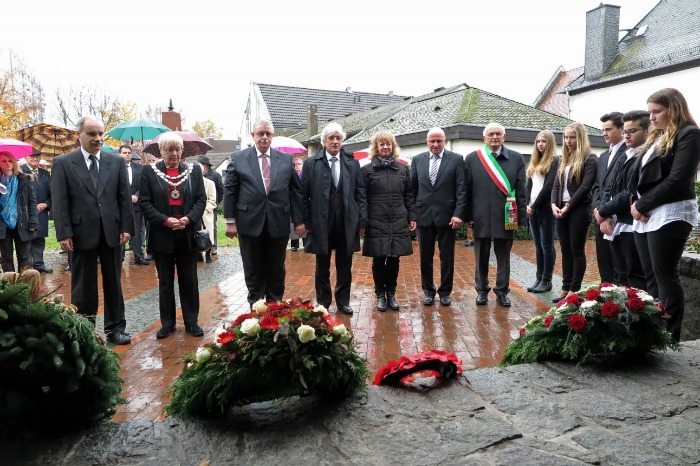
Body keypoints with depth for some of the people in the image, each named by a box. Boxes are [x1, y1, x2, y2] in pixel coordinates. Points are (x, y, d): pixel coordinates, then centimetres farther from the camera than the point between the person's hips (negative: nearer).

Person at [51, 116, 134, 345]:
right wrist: (64, 233, -10)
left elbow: (125, 197, 4)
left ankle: (115, 328, 20)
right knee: (83, 286, 7)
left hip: (111, 232, 2)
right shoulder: (62, 163, 1)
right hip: (81, 233, -2)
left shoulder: (117, 161, 6)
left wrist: (126, 227, -3)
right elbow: (59, 202, -3)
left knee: (113, 283, 10)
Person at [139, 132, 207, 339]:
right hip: (162, 235, -1)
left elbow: (201, 199, 3)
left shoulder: (194, 170, 6)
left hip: (188, 234, 1)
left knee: (189, 280, 7)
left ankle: (191, 321, 18)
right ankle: (167, 323, 21)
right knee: (165, 281, 9)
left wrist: (189, 218, -13)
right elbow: (144, 202, -2)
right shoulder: (149, 171, 2)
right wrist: (165, 220, -15)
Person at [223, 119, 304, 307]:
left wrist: (299, 220, 2)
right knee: (253, 271, 10)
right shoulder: (238, 158, 2)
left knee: (276, 270, 12)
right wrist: (230, 221, -4)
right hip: (250, 223, -1)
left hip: (279, 224, 1)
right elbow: (229, 191, 1)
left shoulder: (286, 159, 5)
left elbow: (295, 191, 6)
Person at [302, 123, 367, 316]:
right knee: (322, 267, 10)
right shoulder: (311, 163, 1)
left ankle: (343, 302, 25)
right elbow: (303, 195, 0)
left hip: (347, 224, 1)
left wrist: (362, 220, 0)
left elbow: (360, 193, 5)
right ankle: (323, 303, 24)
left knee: (345, 267, 10)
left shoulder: (352, 163, 6)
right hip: (321, 223, -1)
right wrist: (306, 221, -5)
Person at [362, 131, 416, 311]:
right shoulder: (367, 170, 1)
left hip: (398, 223, 2)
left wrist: (412, 217, 7)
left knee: (394, 260, 7)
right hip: (376, 223, -2)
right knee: (379, 260, 4)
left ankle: (391, 293, 22)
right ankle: (380, 295, 19)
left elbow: (409, 196, 12)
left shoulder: (403, 169, 10)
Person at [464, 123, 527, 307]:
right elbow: (467, 190, 1)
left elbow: (520, 190, 3)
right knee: (481, 257, 11)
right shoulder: (472, 159, 3)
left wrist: (521, 217, 0)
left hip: (506, 217, 0)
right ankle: (482, 290, 25)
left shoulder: (517, 159, 4)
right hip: (481, 217, 0)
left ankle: (502, 291, 23)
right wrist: (468, 216, -3)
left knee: (504, 257, 10)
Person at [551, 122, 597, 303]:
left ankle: (575, 290, 7)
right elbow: (556, 185, 11)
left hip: (579, 210, -7)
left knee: (577, 250, 0)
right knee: (565, 251, 9)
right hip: (561, 210, 7)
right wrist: (554, 204, -4)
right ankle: (566, 288, 16)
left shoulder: (589, 159, -6)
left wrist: (568, 206, -16)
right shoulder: (565, 159, 16)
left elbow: (585, 187, -14)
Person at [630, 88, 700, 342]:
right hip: (644, 216, 8)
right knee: (651, 277, 10)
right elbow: (637, 176, 15)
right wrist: (636, 203, -3)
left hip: (670, 215, -8)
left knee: (666, 276, -4)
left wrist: (643, 205, -12)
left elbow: (677, 180, -16)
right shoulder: (655, 138, 19)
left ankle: (670, 337, 5)